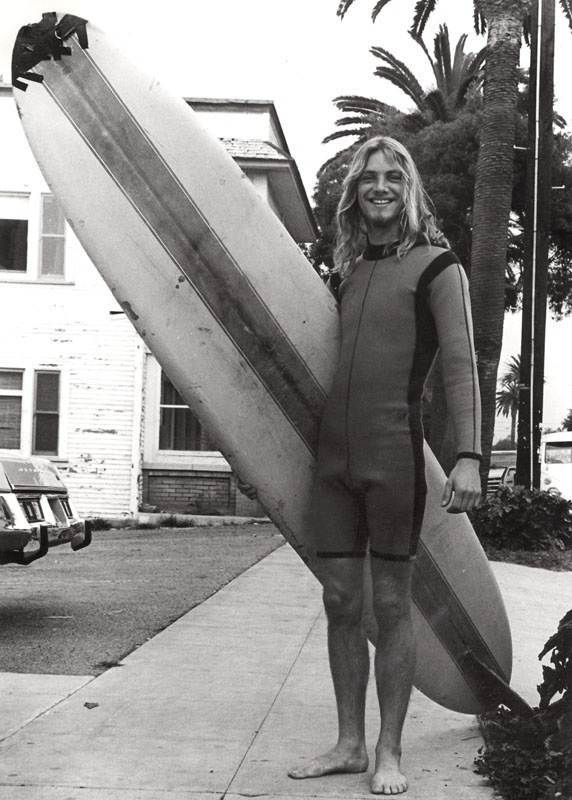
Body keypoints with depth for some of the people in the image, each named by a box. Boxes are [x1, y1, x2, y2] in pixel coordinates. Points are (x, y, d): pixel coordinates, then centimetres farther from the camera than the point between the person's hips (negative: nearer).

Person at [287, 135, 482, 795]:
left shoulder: (435, 265, -1)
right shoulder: (349, 271, 16)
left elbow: (460, 367, -7)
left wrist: (469, 456, -16)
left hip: (392, 455, -6)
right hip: (333, 455, 6)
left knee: (391, 605, 1)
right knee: (340, 602, 8)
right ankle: (349, 744, 18)